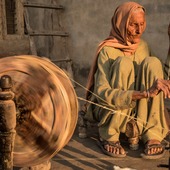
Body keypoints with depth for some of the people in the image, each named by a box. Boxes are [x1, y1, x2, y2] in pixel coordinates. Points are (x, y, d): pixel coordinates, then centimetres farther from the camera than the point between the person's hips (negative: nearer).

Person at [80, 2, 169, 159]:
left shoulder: (143, 46, 2)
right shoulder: (108, 50, -17)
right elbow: (101, 93, -30)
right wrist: (144, 93, -41)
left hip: (138, 110, 5)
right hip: (109, 109, -4)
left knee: (152, 62, -19)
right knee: (124, 62, -29)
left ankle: (152, 136, -24)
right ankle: (108, 136, -21)